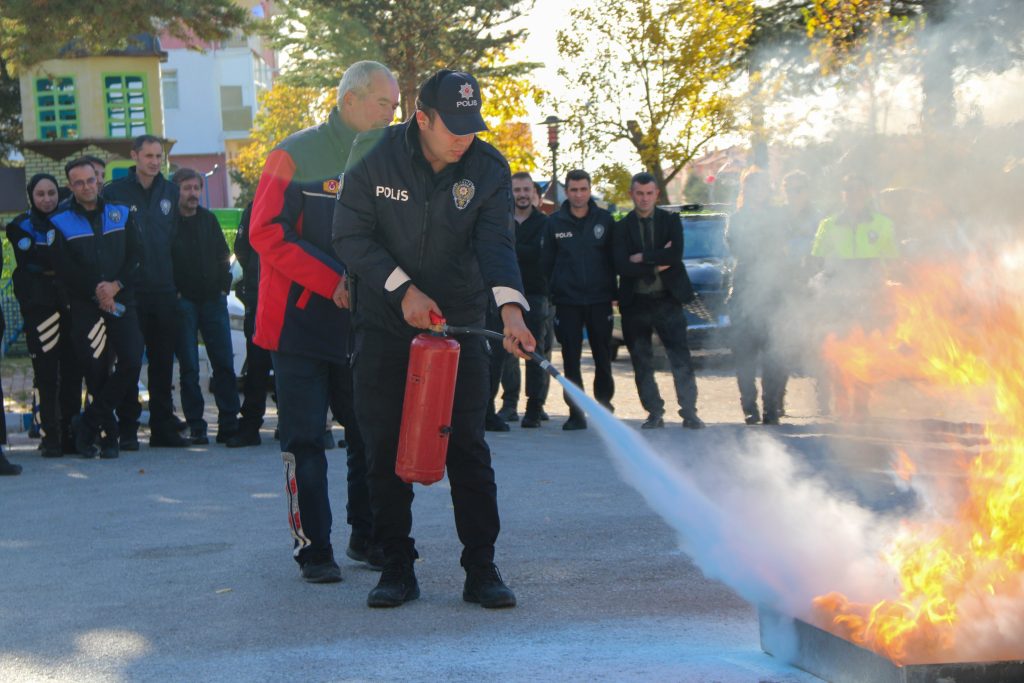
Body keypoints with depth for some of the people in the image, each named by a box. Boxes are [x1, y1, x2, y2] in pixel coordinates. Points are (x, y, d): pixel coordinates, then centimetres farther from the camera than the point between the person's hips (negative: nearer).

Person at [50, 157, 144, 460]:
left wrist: (116, 285, -8)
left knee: (131, 362, -13)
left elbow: (136, 255, 6)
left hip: (121, 301, 2)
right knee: (95, 371, -3)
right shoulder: (61, 222, 4)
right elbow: (64, 269, -3)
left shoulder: (121, 214, 11)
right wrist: (96, 290, -11)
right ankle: (109, 434, 9)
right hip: (85, 306, -2)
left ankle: (88, 424, -2)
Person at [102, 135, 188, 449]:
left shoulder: (170, 192, 11)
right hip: (129, 290, -4)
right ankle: (128, 428, 4)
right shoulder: (115, 192, -2)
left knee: (163, 360, 7)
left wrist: (178, 279, 7)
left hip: (164, 290, 4)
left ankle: (163, 426, 13)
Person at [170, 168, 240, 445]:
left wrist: (223, 286, 6)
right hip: (183, 302, -4)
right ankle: (195, 426, 2)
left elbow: (223, 256, 17)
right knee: (189, 367, -2)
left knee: (224, 363, 0)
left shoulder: (208, 219, 12)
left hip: (213, 300, 4)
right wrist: (173, 294, -9)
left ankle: (229, 423, 3)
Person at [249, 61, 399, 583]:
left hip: (363, 325, 4)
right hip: (302, 322, -4)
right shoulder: (296, 155, -6)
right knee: (304, 439, -1)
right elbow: (267, 233, -13)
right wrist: (335, 281, -19)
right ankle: (313, 548, 6)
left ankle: (367, 537, 23)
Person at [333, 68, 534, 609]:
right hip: (385, 321, 0)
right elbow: (350, 235, -6)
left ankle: (481, 570, 3)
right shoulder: (375, 157, -9)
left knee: (468, 448, -2)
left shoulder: (488, 169, -6)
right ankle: (397, 569, 11)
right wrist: (403, 289, -16)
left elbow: (495, 242, -15)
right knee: (385, 448, 1)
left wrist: (510, 307, -32)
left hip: (458, 321, 0)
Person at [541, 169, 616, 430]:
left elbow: (613, 259, 10)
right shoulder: (554, 222, 5)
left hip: (599, 300, 0)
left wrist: (612, 291, 4)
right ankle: (576, 413, 2)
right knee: (570, 360, -1)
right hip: (567, 301, 0)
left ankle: (603, 405, 19)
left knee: (603, 357, 5)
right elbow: (547, 262, 7)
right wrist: (549, 295, 2)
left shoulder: (604, 220, 5)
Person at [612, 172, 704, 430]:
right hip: (635, 302, 1)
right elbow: (621, 266, -10)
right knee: (642, 363, 5)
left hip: (667, 299, -1)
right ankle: (655, 414, 13)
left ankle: (689, 413, 0)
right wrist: (658, 263, -12)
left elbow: (676, 254, -12)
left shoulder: (671, 221, 5)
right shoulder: (621, 227, 3)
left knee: (681, 359, -5)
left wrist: (643, 258, -13)